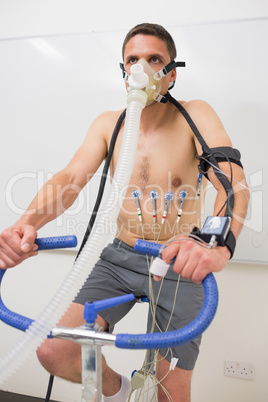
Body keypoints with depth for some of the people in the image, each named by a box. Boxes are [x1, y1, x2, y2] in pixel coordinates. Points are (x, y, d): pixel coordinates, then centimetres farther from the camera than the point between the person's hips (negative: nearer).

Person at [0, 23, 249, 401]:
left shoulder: (195, 116, -8)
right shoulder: (108, 124, 2)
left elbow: (233, 181, -23)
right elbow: (69, 178, -10)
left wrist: (220, 244, -45)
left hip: (178, 265, -2)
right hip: (120, 259, 3)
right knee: (54, 351, -12)